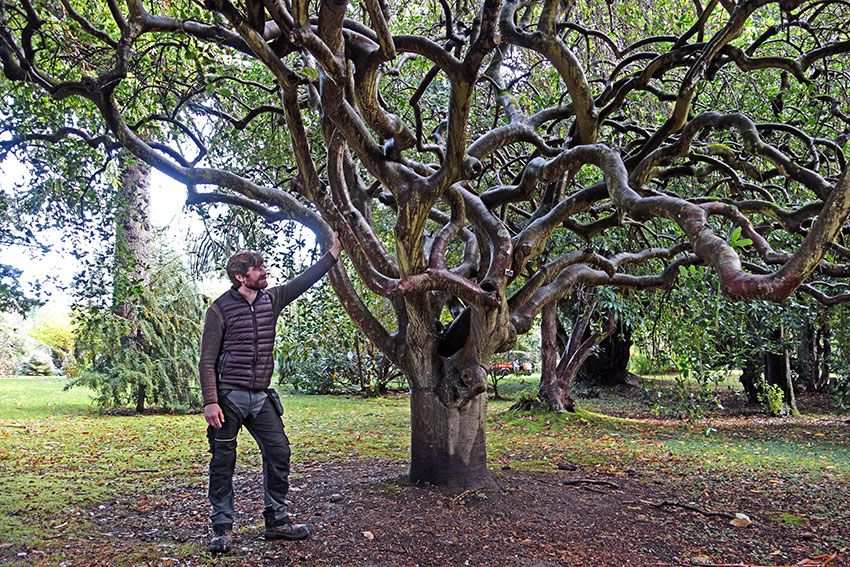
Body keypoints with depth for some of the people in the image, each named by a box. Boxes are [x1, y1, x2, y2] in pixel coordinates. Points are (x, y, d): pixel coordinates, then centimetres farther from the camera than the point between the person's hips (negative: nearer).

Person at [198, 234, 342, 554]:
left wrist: (335, 249, 7)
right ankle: (222, 529, 13)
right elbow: (207, 360, -8)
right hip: (229, 397, -5)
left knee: (279, 454, 5)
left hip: (261, 398, 6)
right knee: (223, 463, 1)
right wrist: (210, 401, -16)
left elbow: (306, 279, 11)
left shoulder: (271, 299, 8)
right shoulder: (220, 308, -7)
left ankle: (277, 521, 17)